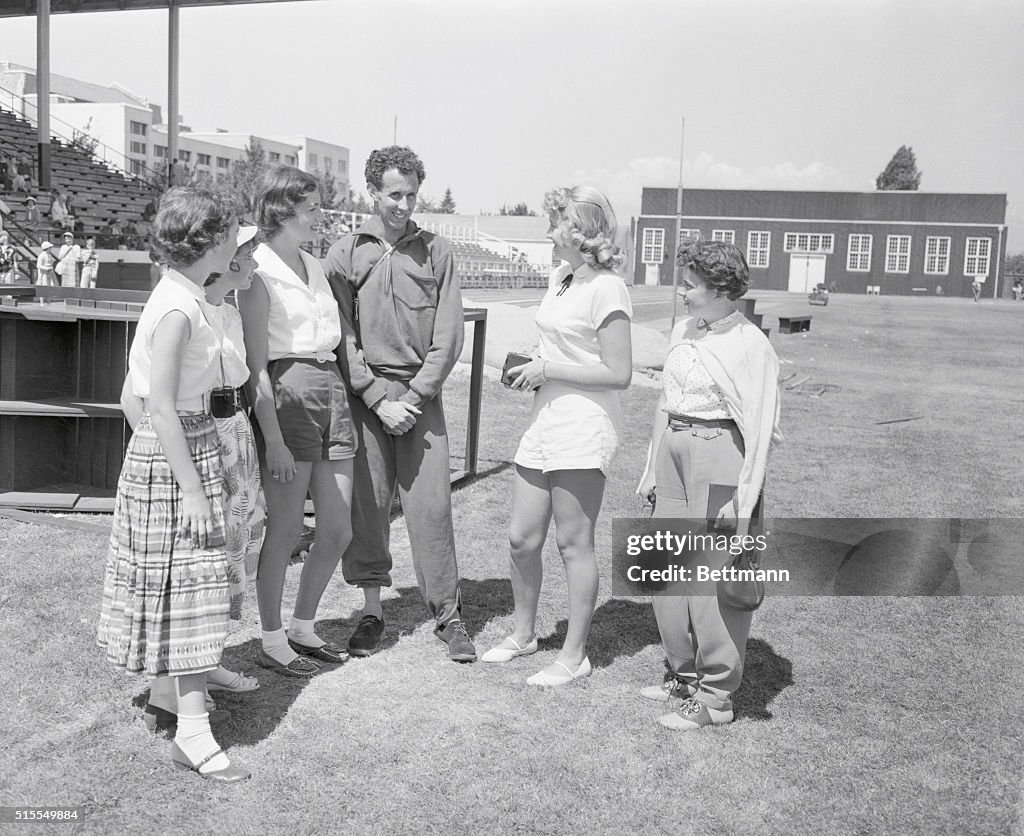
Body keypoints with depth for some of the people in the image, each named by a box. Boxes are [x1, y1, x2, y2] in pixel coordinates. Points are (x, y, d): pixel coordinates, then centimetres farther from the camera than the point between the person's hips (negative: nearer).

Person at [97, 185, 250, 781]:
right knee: (188, 583, -5)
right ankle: (193, 733, 1)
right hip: (173, 455, -9)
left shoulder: (186, 298, 8)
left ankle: (167, 688, 35)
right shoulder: (177, 309, -21)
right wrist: (192, 488, -21)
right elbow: (160, 407, -23)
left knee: (183, 584, 19)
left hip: (194, 443, 9)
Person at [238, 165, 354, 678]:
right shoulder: (259, 271, -8)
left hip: (332, 390, 8)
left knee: (338, 530, 9)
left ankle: (303, 629, 27)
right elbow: (256, 365, -12)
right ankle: (271, 642, 18)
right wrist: (273, 440, -17)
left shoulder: (315, 267, 16)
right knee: (285, 530, 2)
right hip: (288, 395, -8)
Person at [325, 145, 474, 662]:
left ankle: (447, 614, 9)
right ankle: (371, 610, 17)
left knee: (431, 505, -1)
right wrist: (379, 399, -10)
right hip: (363, 396, 0)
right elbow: (341, 336, -1)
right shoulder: (345, 253, 5)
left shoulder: (436, 252, 7)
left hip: (420, 395, 0)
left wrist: (414, 396, -8)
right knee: (365, 504, 4)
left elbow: (448, 335, 2)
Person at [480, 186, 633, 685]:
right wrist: (531, 371, 8)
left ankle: (574, 657, 15)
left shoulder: (606, 289, -14)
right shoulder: (558, 279, 14)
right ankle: (523, 634, 32)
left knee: (573, 543, 1)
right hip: (545, 419, 8)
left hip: (584, 425, -8)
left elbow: (618, 373, -17)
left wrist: (548, 369, -14)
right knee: (521, 538, 12)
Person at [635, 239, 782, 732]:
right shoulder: (683, 331, 10)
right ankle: (683, 673, 30)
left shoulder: (750, 344, -12)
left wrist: (744, 500, -17)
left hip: (720, 455, -8)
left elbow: (758, 428, -14)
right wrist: (652, 467, 18)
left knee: (714, 577, -2)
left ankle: (715, 695, 11)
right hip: (674, 451, 8)